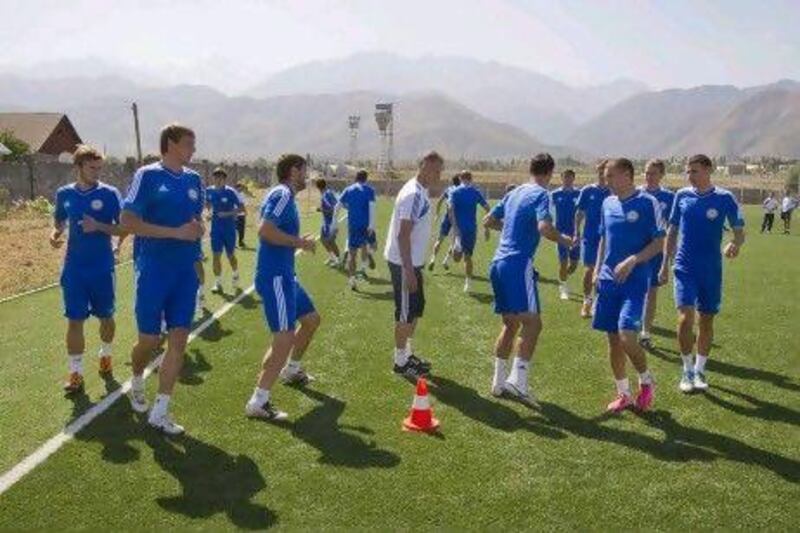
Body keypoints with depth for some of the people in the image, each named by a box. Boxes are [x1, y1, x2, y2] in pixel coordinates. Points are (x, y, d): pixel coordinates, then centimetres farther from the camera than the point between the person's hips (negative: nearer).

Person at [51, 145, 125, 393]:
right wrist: (54, 234, -6)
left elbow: (124, 228, -7)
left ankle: (106, 355, 37)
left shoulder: (109, 193, -8)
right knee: (74, 320, 2)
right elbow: (59, 222, 16)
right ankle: (75, 372, 11)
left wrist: (99, 226, -22)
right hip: (73, 268, 2)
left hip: (102, 268, -2)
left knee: (106, 316, 12)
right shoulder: (64, 194, 1)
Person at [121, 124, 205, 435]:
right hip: (153, 271, -5)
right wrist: (176, 232, -20)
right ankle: (137, 383, 38)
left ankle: (159, 412, 10)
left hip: (186, 272, 5)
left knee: (179, 339, 1)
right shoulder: (147, 176, -8)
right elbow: (127, 222, -15)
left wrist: (199, 229, -2)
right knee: (149, 340, 4)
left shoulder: (193, 179, 10)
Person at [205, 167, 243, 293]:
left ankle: (235, 276, 37)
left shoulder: (230, 192, -12)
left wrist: (227, 213, -22)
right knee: (216, 255, -2)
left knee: (230, 255, 9)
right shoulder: (209, 191, 1)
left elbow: (240, 208, -12)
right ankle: (218, 283, 7)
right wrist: (210, 213, 2)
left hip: (229, 228, -3)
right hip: (215, 228, 3)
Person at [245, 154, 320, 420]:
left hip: (284, 274, 11)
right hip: (274, 276, -11)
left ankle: (291, 370, 41)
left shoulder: (286, 196, 17)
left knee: (311, 319, 24)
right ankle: (257, 403, -11)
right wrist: (299, 242, -18)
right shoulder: (282, 194, -13)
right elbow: (265, 230, -26)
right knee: (284, 338, -15)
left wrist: (298, 242, 13)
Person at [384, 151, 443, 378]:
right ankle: (401, 361, 13)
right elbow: (403, 235, -24)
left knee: (416, 307, 18)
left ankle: (406, 353, 31)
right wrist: (408, 270, -24)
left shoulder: (421, 192, 10)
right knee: (406, 311, 0)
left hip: (412, 261, 10)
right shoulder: (413, 195, -21)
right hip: (404, 263, -10)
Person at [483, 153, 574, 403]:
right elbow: (544, 227, -22)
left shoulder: (514, 193, 17)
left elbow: (487, 221, 23)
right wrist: (563, 240, -4)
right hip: (518, 264, -8)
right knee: (532, 323, -5)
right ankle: (517, 380, -12)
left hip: (498, 263, 8)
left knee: (510, 323, 15)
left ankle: (499, 381, 18)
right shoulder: (541, 194, -5)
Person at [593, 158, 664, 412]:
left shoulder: (647, 203, -7)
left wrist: (632, 261, -19)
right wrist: (597, 270, 11)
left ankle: (646, 381, 14)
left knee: (627, 337, -16)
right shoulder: (607, 203, 10)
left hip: (635, 282, -6)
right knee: (613, 340, 8)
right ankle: (623, 393, 24)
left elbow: (659, 242, -8)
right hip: (608, 282, 6)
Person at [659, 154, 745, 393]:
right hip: (685, 268, 0)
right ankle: (687, 371, 6)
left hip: (711, 270, 0)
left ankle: (699, 370, 26)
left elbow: (739, 230, -4)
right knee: (685, 318, -11)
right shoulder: (682, 196, 2)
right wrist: (665, 264, 9)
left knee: (706, 321, 9)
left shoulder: (724, 198, -4)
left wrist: (736, 243, -28)